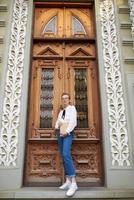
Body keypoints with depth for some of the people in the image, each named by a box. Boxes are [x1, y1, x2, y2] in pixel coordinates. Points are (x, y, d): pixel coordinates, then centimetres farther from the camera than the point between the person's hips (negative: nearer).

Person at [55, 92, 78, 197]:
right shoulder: (61, 111, 25)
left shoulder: (72, 108, 5)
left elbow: (73, 121, -8)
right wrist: (56, 126, -1)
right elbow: (57, 121, 22)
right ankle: (68, 181, 6)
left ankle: (74, 183, -27)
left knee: (66, 154, -24)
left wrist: (67, 131, -18)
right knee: (63, 156, 2)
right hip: (60, 133, 7)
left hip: (68, 132, -7)